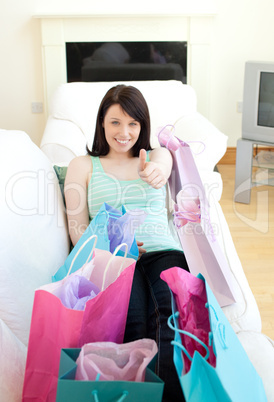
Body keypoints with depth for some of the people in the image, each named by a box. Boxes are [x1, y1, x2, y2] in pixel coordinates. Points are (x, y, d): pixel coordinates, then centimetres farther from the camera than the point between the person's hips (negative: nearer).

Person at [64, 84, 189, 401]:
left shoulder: (157, 155, 24)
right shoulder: (83, 166, 20)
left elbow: (161, 166, -4)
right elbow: (78, 229, 11)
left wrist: (156, 171, -31)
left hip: (163, 252, 1)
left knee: (173, 315, -32)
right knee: (132, 321, -33)